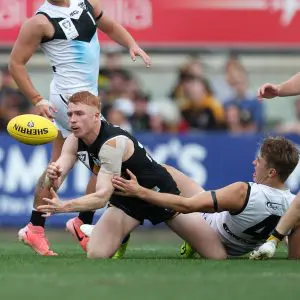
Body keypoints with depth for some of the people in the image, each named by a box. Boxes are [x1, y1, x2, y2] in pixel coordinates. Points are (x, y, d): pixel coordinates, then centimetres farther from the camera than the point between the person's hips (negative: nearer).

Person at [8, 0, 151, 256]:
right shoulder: (41, 22, -12)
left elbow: (110, 27, 23)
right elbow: (16, 63, -9)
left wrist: (132, 45, 3)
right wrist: (37, 100, -15)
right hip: (70, 97, -8)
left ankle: (35, 228, 19)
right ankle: (83, 224, 0)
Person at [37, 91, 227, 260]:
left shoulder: (112, 143, -34)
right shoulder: (74, 141, -11)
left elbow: (103, 196, -40)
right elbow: (54, 184, -15)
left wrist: (64, 206, -54)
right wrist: (53, 178, -41)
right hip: (125, 200, 6)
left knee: (218, 256, -11)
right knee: (95, 256, -17)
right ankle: (121, 240, 17)